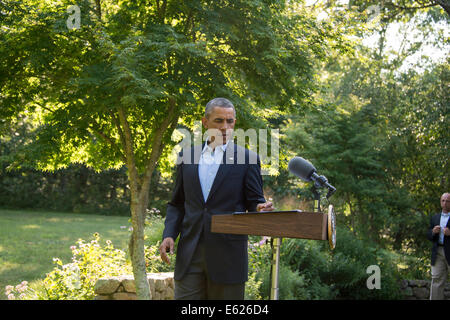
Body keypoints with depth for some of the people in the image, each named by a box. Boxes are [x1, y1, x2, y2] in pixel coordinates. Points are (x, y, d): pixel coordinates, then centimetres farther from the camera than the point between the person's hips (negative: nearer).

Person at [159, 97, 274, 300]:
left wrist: (261, 209, -20)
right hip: (190, 254, 2)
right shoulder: (187, 156, 12)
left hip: (228, 255, -2)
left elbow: (255, 202, 3)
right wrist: (169, 234, 1)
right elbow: (177, 204, 16)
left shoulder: (247, 159, 3)